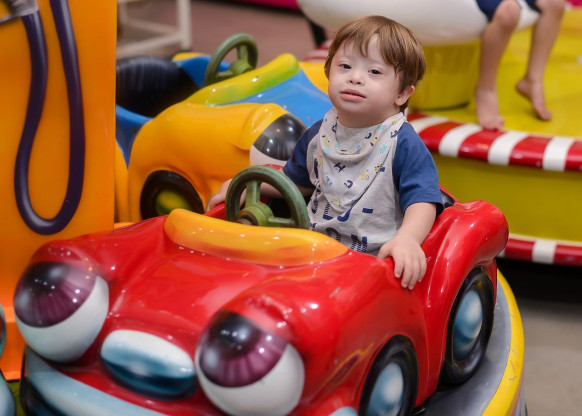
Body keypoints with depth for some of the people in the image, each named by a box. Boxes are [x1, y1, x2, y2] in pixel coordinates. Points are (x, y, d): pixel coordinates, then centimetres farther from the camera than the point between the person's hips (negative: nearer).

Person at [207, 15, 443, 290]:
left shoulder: (404, 144, -10)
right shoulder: (318, 135, 9)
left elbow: (422, 200, -18)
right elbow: (296, 180, 28)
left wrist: (407, 238, -39)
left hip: (377, 259, -6)